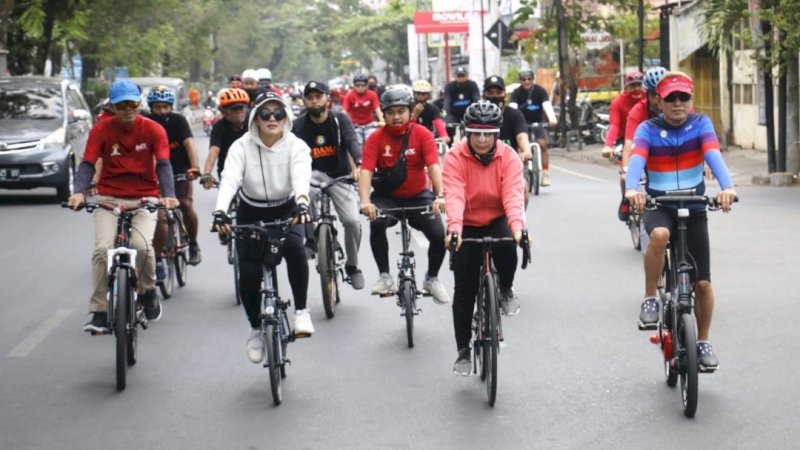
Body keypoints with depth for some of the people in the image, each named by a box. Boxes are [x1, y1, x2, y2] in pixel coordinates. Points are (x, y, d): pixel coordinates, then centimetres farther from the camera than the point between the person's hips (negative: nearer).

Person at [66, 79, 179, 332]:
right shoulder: (101, 130, -3)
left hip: (144, 197, -1)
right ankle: (99, 312, -9)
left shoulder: (153, 130, -4)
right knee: (102, 249, -18)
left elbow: (163, 165, -13)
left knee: (142, 245, -24)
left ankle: (147, 291, 6)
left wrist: (169, 196, -30)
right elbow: (87, 164, -10)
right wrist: (79, 192, -29)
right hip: (109, 198, 1)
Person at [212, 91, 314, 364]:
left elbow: (301, 176, -33)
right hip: (251, 212, 1)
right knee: (248, 273, -11)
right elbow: (229, 179, -29)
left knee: (294, 248, -32)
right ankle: (256, 329, 13)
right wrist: (220, 211, -47)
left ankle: (301, 310, -17)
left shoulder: (296, 146, -15)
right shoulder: (242, 147, -14)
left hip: (286, 209, -1)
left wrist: (301, 203, -54)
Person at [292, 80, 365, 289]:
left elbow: (352, 142, -23)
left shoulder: (340, 120, -7)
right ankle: (311, 239, -11)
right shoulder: (299, 125, -3)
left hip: (340, 177, 0)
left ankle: (352, 266, 8)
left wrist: (358, 164, -43)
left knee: (352, 220, -19)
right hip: (315, 175, 0)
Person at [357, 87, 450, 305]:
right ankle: (385, 276, -14)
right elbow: (366, 171, -20)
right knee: (377, 223, -32)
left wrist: (439, 195, -36)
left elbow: (434, 166, -20)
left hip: (418, 196, 1)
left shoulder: (422, 135, -10)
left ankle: (432, 279, 13)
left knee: (440, 235, -18)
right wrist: (365, 201, -37)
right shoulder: (376, 138, -10)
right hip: (387, 197, -1)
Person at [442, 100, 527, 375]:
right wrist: (454, 228, -47)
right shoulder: (455, 158, -17)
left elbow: (513, 194, -27)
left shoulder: (508, 157, -15)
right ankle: (463, 351, 9)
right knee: (464, 290, -3)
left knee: (507, 247, -34)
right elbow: (454, 195, -30)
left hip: (497, 221, 0)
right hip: (467, 227, 0)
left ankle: (505, 291, -3)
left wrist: (517, 226, -44)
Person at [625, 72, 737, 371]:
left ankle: (703, 342, 23)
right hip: (658, 206, -1)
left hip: (693, 208, 2)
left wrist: (727, 186, -43)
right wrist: (631, 189, -48)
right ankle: (650, 299, -18)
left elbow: (713, 154, -23)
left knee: (702, 282, 2)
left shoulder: (701, 124, -5)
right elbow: (636, 159, -26)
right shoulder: (648, 129, -7)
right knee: (659, 235, -38)